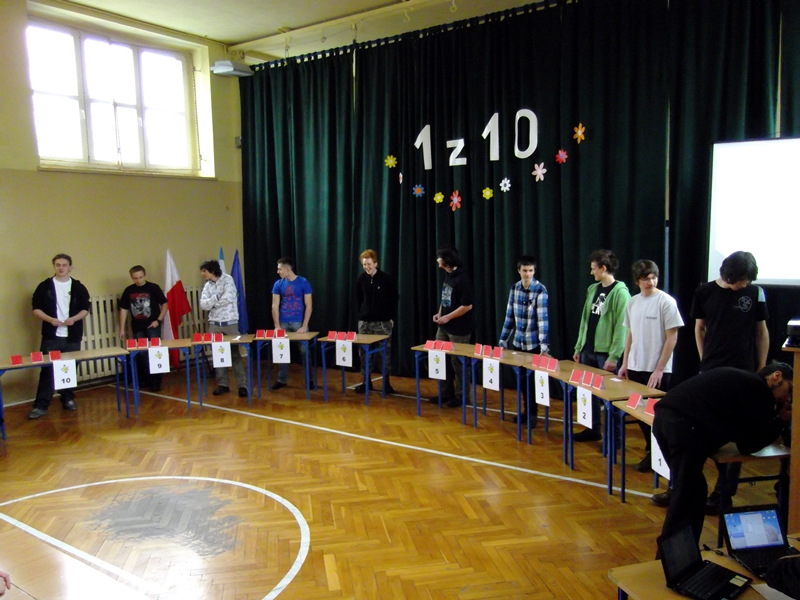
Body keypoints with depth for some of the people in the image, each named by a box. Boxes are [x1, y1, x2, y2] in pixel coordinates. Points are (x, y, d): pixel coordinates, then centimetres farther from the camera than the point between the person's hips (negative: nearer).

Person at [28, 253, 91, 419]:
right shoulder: (45, 286, 2)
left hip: (72, 336, 2)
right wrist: (50, 319, -17)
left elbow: (85, 309, 4)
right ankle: (41, 405, 0)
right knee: (47, 369, -4)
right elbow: (36, 308, 1)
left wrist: (74, 319, -15)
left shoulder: (78, 287, 5)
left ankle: (68, 399, 23)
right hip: (51, 336, -1)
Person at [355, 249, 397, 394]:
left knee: (385, 351, 2)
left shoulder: (386, 279, -7)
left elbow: (394, 299, -1)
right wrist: (361, 313, 8)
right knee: (363, 351, 6)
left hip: (383, 321, -3)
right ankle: (366, 381, 17)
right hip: (364, 321, 3)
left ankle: (386, 382, 12)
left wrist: (391, 317, -2)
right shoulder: (361, 279, 2)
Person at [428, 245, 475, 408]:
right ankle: (446, 393, 26)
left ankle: (461, 395, 17)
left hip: (459, 328, -9)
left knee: (458, 362, 3)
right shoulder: (447, 275, 8)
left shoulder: (462, 278, -18)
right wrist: (440, 313, 4)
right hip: (444, 327, 9)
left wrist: (448, 317, -17)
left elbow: (467, 305, -20)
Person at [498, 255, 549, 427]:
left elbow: (543, 318, -20)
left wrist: (544, 345, -27)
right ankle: (526, 410, 29)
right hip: (517, 342, 5)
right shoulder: (514, 288, 2)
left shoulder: (540, 290, -13)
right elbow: (509, 316, 7)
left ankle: (534, 413, 22)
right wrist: (503, 340, 8)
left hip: (534, 344, -4)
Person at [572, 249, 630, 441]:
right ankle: (593, 429, 26)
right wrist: (579, 347, 13)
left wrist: (614, 356, -18)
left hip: (606, 353, -7)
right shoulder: (593, 289, 11)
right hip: (588, 351, 7)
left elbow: (622, 326, -16)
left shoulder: (620, 292, -12)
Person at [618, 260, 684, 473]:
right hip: (635, 367, 6)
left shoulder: (666, 302, -11)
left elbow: (672, 337, -12)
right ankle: (651, 449, 29)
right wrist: (625, 363, 10)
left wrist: (659, 369, -14)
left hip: (657, 370, -6)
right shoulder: (633, 302, 7)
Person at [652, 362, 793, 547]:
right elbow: (748, 445, 10)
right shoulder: (761, 390, 5)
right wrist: (780, 420, 22)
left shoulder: (740, 379, 31)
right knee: (685, 503, 0)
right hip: (685, 426, -9)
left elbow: (737, 432, 37)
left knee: (695, 492, 21)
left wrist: (774, 416, 32)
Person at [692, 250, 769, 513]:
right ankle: (728, 477, 23)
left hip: (742, 373, -1)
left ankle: (724, 491, 8)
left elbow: (762, 332, 6)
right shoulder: (705, 292, 1)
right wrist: (705, 361, 4)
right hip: (710, 371, 2)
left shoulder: (755, 293, 0)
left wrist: (761, 370, 5)